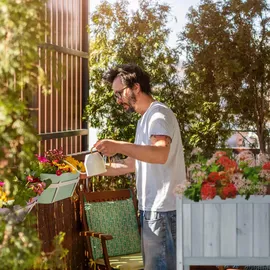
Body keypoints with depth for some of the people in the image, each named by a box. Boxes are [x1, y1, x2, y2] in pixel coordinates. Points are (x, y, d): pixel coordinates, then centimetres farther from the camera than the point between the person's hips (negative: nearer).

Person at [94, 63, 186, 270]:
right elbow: (133, 163, 24)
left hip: (163, 208, -10)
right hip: (152, 207, 10)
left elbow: (161, 154, -30)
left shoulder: (158, 114, -11)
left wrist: (119, 146, -38)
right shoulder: (145, 119, 20)